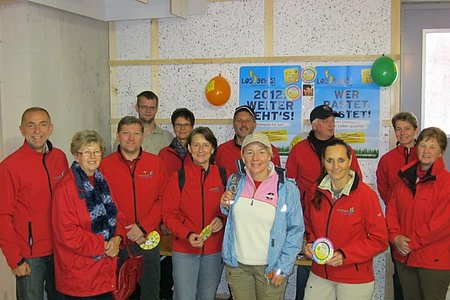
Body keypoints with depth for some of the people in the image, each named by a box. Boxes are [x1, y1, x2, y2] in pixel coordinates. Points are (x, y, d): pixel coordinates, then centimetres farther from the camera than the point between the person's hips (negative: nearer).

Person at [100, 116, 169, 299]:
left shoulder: (156, 163, 4)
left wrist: (144, 227, -11)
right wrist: (124, 231, -12)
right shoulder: (105, 165, -1)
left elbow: (164, 199, -1)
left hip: (149, 241, 1)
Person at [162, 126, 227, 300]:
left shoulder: (223, 175, 1)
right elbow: (168, 213, -4)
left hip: (214, 250, 2)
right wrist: (187, 234, -17)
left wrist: (222, 219, -9)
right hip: (184, 250, -2)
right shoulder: (179, 177, -5)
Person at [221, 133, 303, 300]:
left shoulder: (287, 188, -11)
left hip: (270, 267, -3)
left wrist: (283, 268, -9)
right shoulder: (235, 181, -1)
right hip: (237, 264, 3)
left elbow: (295, 230, -7)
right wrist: (225, 205, -6)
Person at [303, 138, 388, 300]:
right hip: (319, 275, 4)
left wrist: (344, 255, -18)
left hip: (355, 280, -4)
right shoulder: (315, 193, 2)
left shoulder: (366, 194, -12)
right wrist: (310, 244, -3)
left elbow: (379, 240, -10)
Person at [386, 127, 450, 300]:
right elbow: (392, 211, 9)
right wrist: (395, 237, -7)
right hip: (404, 257, 6)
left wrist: (412, 242, -15)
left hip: (435, 260, -6)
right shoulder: (406, 178, 8)